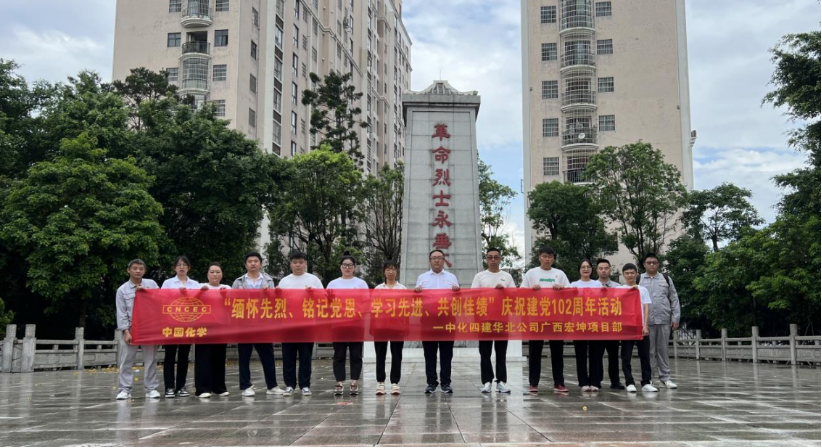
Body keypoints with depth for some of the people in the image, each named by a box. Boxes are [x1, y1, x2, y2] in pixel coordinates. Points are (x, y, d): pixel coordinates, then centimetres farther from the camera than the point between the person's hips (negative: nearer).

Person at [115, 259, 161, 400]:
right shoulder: (122, 290, 4)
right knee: (126, 361, 0)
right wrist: (126, 332, -7)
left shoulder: (151, 284, 9)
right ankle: (125, 389, 7)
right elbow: (121, 313, 0)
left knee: (151, 360, 3)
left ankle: (151, 389, 9)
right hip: (130, 329, -1)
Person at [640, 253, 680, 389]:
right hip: (646, 321, -1)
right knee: (648, 351, 1)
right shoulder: (638, 280, 5)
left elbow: (674, 299, 9)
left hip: (664, 320, 2)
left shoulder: (666, 279, 10)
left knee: (663, 350, 7)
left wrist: (675, 318, 2)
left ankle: (665, 377, 13)